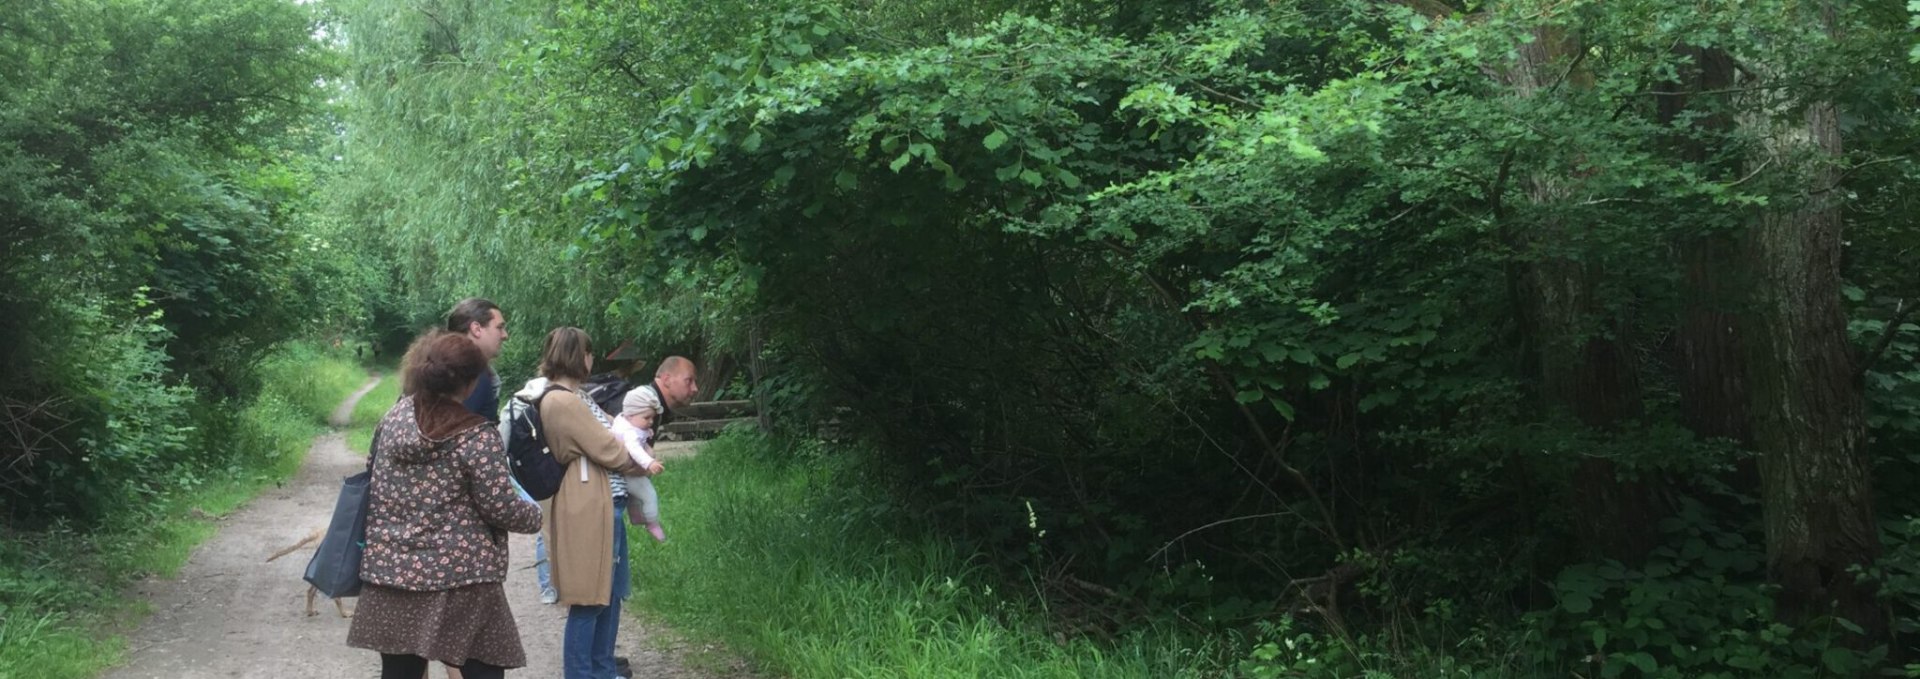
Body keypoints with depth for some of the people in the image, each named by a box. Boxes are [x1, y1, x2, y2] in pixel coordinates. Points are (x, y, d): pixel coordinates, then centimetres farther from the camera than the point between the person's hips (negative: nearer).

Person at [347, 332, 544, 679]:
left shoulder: (395, 416, 4)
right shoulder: (477, 436, -14)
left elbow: (371, 471, 18)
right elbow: (500, 508, -12)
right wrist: (536, 515, 7)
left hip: (391, 569, 6)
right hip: (458, 575, -6)